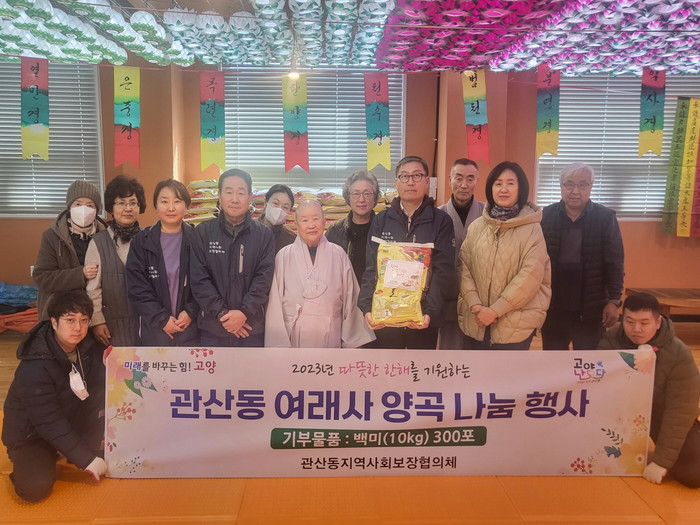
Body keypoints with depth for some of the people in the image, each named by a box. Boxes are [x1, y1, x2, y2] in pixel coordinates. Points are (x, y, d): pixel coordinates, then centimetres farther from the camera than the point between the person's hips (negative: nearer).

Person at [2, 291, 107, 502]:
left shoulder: (89, 347, -11)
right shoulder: (34, 365, -28)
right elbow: (48, 421, -27)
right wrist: (86, 460, -25)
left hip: (70, 423, 5)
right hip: (31, 435, -5)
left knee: (105, 393, -17)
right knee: (36, 487, -28)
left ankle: (89, 449, -1)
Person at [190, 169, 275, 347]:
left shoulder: (264, 235, 2)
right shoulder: (202, 233, 2)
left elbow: (264, 278, -5)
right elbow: (199, 279, -3)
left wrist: (245, 312, -15)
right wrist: (221, 313, -12)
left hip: (252, 327, 0)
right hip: (212, 327, 0)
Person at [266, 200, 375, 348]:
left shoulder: (338, 254, 1)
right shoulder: (284, 256, -2)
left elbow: (350, 299, 4)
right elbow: (275, 304, -2)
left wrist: (351, 340, 4)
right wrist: (279, 343, -3)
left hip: (330, 337, 1)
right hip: (295, 337, -1)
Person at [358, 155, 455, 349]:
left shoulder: (440, 221, -1)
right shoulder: (382, 220, 4)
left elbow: (443, 271, -8)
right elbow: (371, 268, -1)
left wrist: (431, 311, -22)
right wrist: (367, 308, -16)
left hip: (423, 318, -1)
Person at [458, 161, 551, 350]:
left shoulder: (532, 229, -6)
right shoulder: (476, 226, 6)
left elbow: (531, 276, -13)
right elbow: (463, 267, 3)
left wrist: (495, 310, -15)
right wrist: (474, 304, -11)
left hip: (515, 326, -3)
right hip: (476, 323, 4)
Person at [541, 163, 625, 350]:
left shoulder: (605, 218, -5)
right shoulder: (546, 216, -1)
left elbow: (614, 263, -5)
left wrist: (614, 300, -9)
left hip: (591, 308, -1)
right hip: (552, 307, 1)